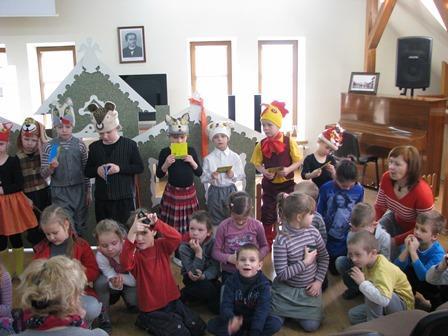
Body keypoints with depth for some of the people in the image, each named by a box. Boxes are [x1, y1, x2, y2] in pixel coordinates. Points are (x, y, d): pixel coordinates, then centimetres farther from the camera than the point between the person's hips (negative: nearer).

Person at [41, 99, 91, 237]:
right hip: (60, 192, -2)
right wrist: (51, 167, -23)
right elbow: (43, 174, -2)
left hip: (79, 190, 2)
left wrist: (88, 191, 8)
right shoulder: (49, 147, -5)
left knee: (80, 228, 13)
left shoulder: (80, 144, -1)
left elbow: (86, 169, 7)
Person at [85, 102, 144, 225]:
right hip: (102, 200, 3)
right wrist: (97, 170, -11)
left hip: (125, 198, -3)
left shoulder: (129, 144, -4)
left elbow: (139, 167, -3)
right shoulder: (94, 147, 5)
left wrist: (120, 168, -18)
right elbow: (87, 171, 11)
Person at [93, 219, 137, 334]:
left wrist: (119, 276, -30)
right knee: (100, 282, -30)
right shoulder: (100, 256, -27)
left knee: (134, 300, -27)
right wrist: (115, 284, -46)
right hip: (114, 286, 1)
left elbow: (135, 280, -26)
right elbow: (111, 278, -25)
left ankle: (126, 299, 10)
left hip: (130, 285, -1)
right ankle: (104, 320, -14)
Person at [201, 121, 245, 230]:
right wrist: (211, 176, -22)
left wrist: (233, 175, -16)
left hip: (230, 190, 1)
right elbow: (203, 178, -2)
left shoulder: (235, 157, -1)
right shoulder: (209, 158, -4)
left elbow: (242, 175, 2)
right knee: (216, 221, 8)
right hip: (215, 192, -1)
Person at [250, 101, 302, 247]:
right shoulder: (261, 144, -4)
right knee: (267, 214, 7)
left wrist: (289, 170, -22)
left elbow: (298, 161, -4)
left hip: (286, 184, -2)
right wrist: (264, 172, -16)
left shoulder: (289, 142, -11)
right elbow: (257, 164, 4)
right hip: (269, 184, 2)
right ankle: (267, 243, 23)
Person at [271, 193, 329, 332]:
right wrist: (305, 262, -25)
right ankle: (290, 312, 26)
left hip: (309, 288, 3)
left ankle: (294, 311, 24)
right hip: (286, 289, -3)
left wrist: (318, 280, -6)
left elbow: (324, 257, 3)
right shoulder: (282, 241, -25)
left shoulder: (313, 231, -9)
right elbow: (281, 274, -24)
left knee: (311, 325, -5)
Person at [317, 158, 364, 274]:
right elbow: (319, 214, -6)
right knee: (334, 270, 16)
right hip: (330, 238, -1)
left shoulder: (359, 190, -13)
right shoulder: (326, 189, -18)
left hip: (349, 238, 1)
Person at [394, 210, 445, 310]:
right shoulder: (412, 242, -17)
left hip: (435, 285, -4)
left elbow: (423, 276, -40)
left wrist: (413, 252, -43)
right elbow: (398, 267, -21)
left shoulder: (438, 253, -28)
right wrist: (406, 249, -35)